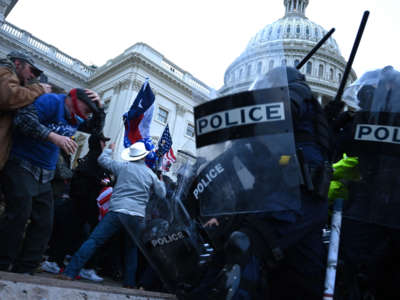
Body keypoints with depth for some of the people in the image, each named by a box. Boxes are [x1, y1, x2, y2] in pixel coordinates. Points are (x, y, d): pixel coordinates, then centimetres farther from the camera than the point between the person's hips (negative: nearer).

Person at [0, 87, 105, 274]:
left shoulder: (75, 118, 13)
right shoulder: (52, 101, -13)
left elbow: (95, 128, 24)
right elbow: (24, 118, -27)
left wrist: (99, 109, 5)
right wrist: (53, 136, -36)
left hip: (44, 176, 9)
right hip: (21, 166, -8)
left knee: (44, 224, 4)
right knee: (19, 214, -19)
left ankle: (23, 272, 10)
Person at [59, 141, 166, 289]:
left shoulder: (122, 166, 9)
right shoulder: (150, 174, 11)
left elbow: (102, 159, 21)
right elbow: (162, 194, 17)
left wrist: (109, 149, 39)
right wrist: (161, 182, 37)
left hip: (117, 210, -1)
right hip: (137, 214, 2)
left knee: (93, 240, -1)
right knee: (132, 247, 20)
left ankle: (70, 272, -6)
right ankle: (129, 281, 21)